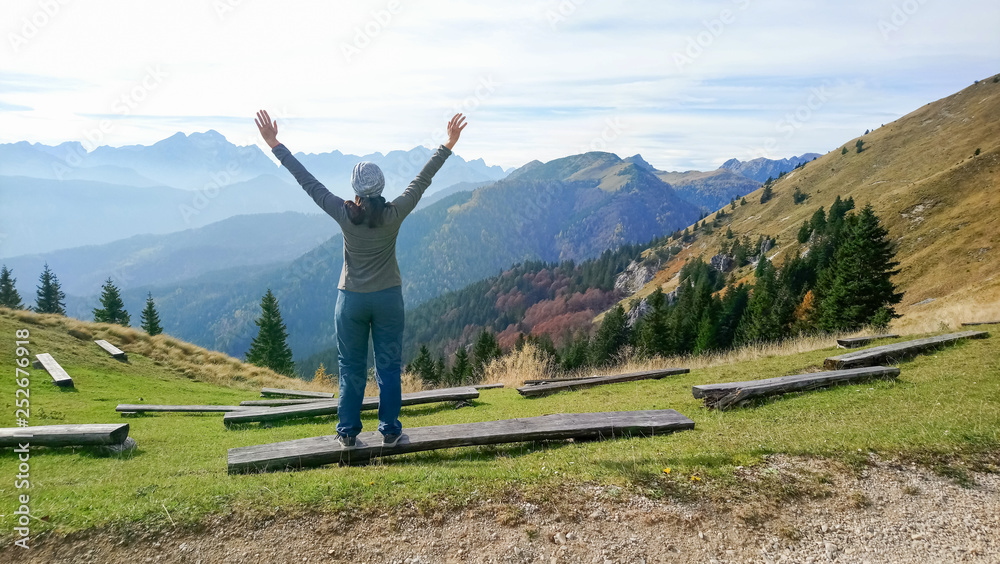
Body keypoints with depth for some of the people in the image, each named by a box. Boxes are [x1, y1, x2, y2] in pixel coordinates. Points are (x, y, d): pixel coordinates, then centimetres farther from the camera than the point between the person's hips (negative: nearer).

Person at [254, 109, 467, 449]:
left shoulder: (345, 215, -13)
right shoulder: (394, 215, -12)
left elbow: (308, 182, -8)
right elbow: (422, 180, -5)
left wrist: (275, 145, 0)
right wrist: (448, 145, 4)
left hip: (351, 299, 0)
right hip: (388, 297, 0)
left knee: (351, 368, 11)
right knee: (389, 366, 10)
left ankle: (348, 432, 19)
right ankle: (390, 431, 17)